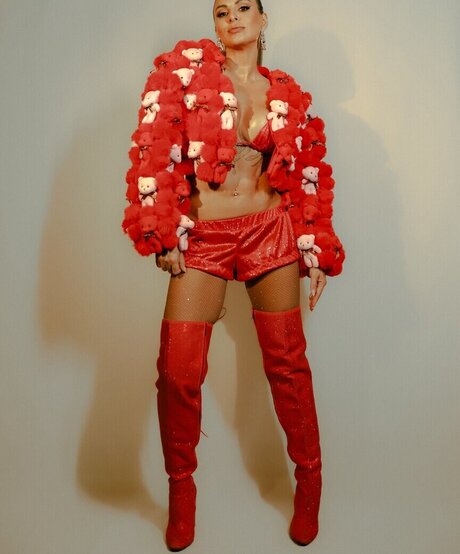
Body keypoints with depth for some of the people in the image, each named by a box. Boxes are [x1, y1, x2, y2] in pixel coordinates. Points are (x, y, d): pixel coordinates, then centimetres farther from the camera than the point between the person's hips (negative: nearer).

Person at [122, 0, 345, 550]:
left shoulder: (288, 94, 11)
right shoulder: (186, 66, 5)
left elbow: (312, 176, 12)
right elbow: (153, 145, -4)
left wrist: (318, 250, 6)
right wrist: (161, 232, -10)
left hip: (272, 232, 2)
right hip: (202, 236, -1)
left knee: (287, 363, 6)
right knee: (178, 371, -4)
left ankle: (309, 479, 28)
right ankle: (181, 486, 22)